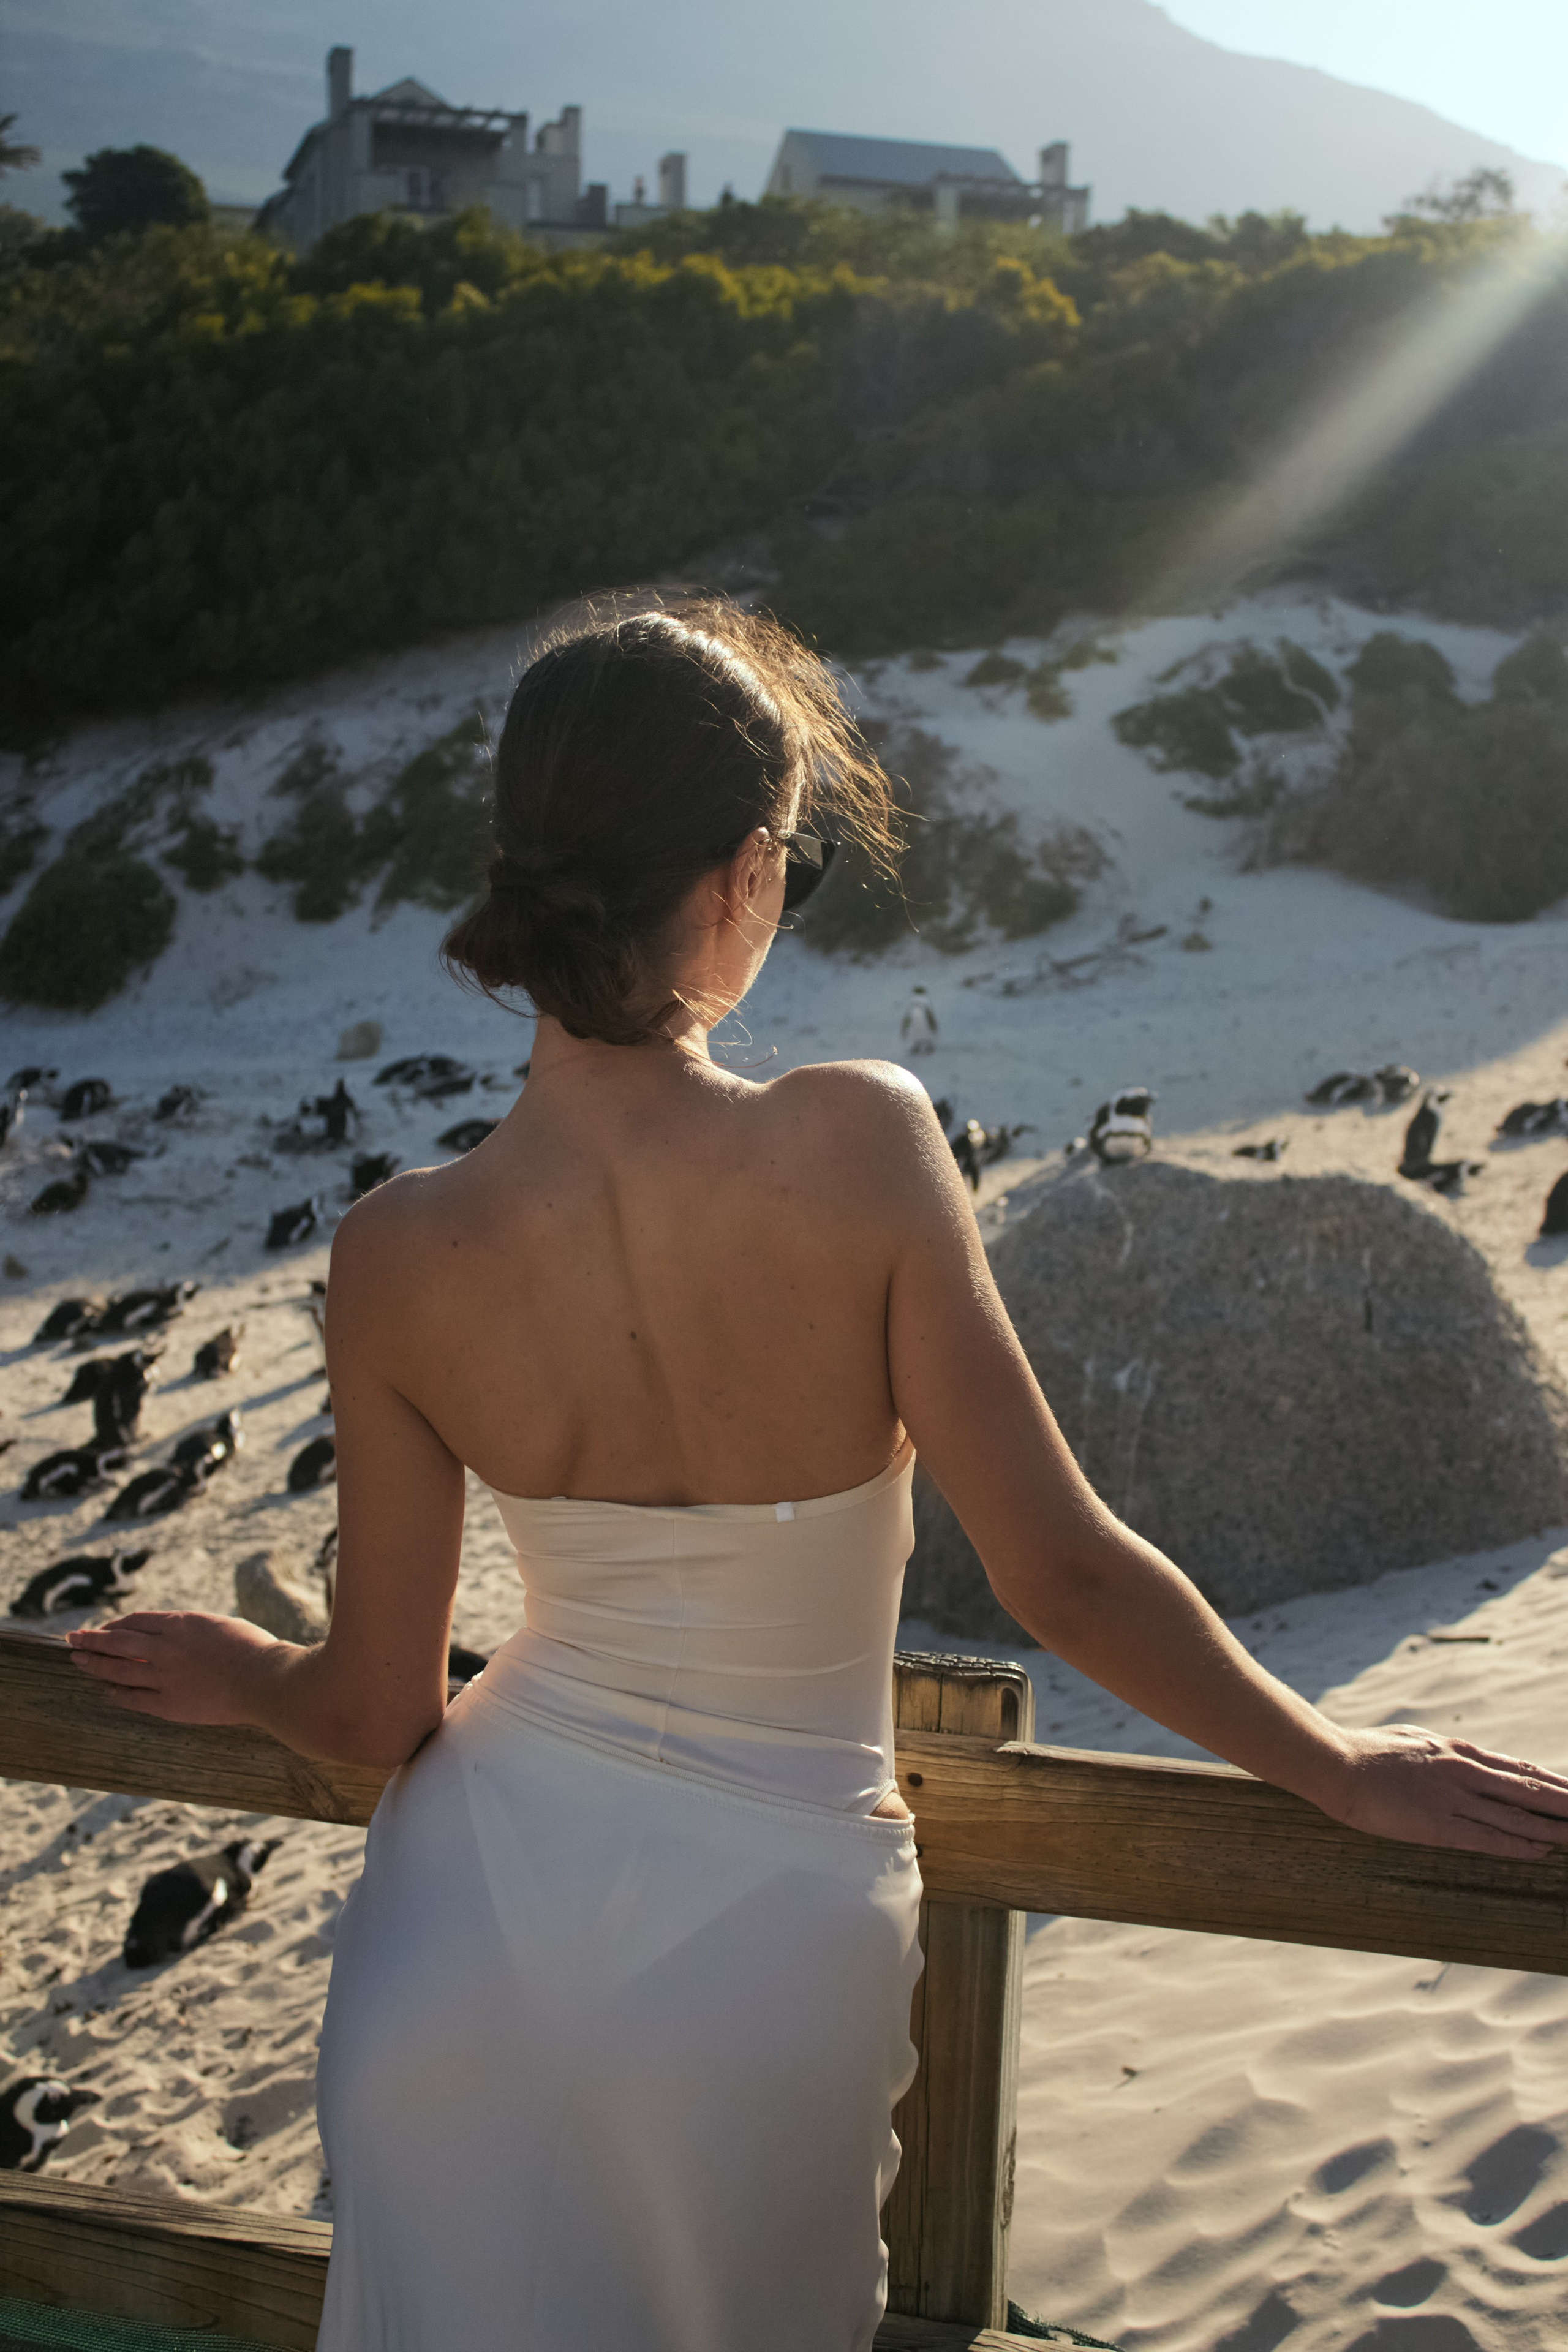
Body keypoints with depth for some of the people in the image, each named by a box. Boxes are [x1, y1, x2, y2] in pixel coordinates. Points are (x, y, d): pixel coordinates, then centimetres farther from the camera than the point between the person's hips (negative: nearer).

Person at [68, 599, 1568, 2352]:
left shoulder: (398, 1258, -17)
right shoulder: (860, 1145, -24)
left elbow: (375, 1713, -6)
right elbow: (1064, 1577, -18)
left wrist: (237, 1676, 17)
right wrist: (1338, 1766, -2)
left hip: (472, 1911, 2)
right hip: (767, 1942, -1)